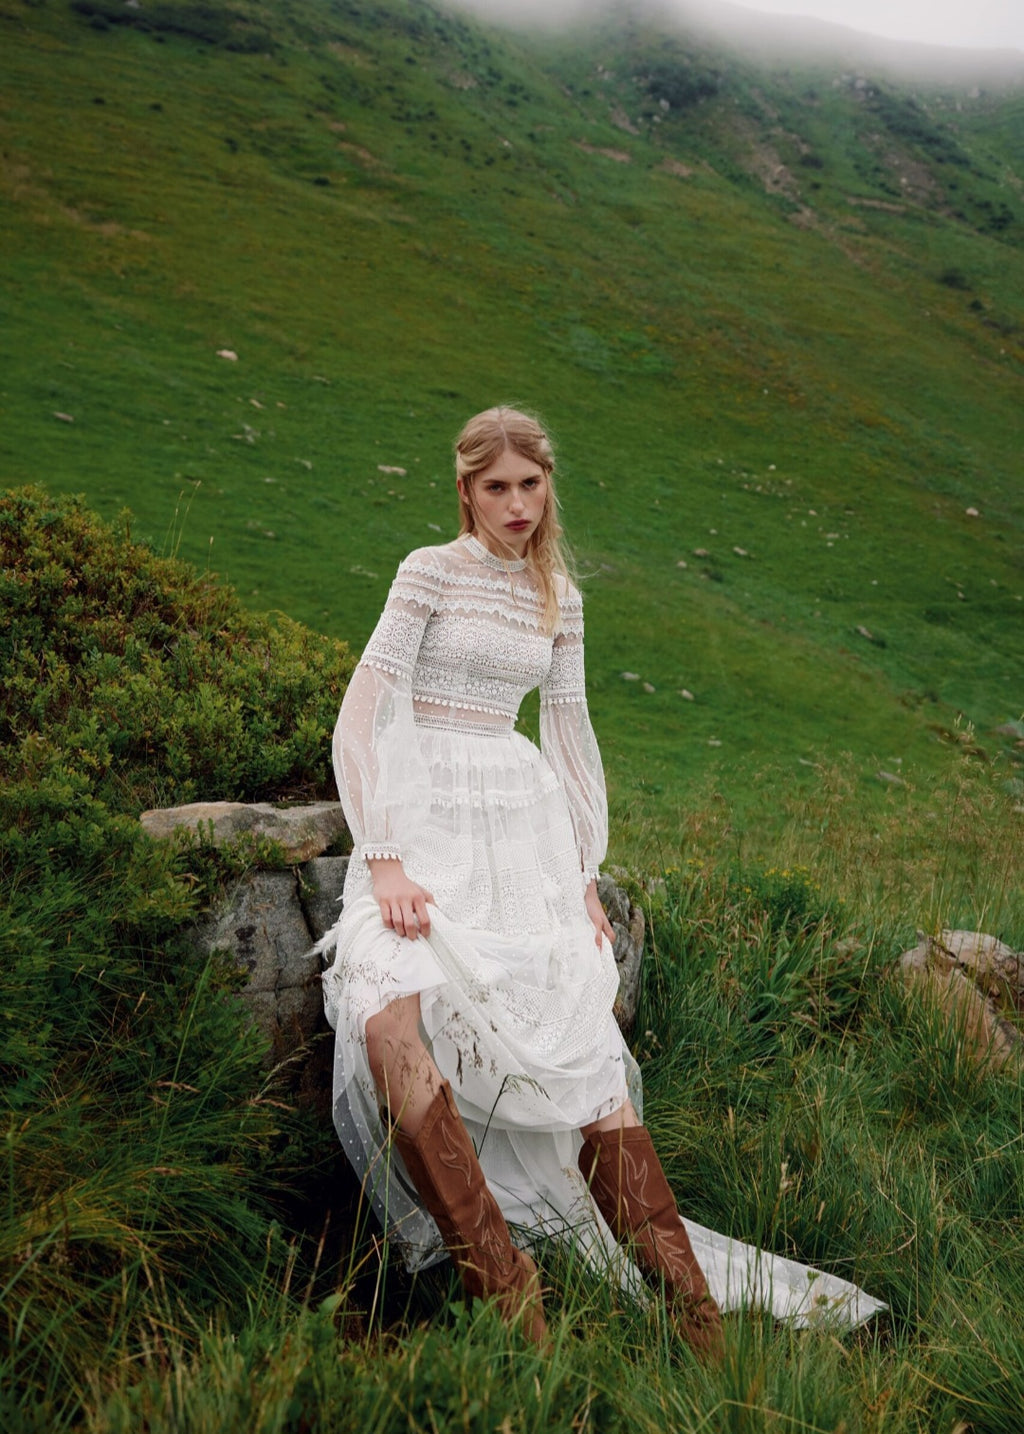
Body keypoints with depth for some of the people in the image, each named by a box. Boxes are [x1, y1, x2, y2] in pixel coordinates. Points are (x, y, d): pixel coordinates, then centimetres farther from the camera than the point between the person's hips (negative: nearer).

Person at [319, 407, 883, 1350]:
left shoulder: (560, 599, 14)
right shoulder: (430, 572, 0)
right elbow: (363, 717, -5)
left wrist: (586, 873, 14)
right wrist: (383, 860, -15)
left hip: (524, 822, 4)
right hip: (424, 814, -3)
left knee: (585, 1031, -12)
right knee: (389, 1015, -30)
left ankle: (684, 1299, -9)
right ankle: (497, 1278, -26)